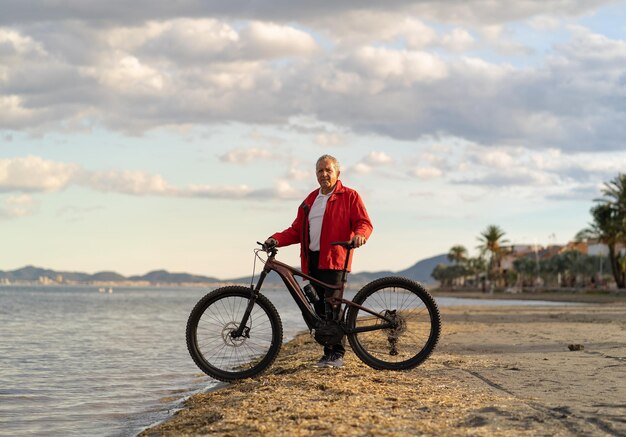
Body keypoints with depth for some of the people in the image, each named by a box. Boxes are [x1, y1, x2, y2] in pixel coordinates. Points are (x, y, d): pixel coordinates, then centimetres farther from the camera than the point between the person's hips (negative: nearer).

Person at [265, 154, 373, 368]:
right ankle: (328, 352, 10)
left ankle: (337, 354, -9)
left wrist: (360, 235, -25)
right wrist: (277, 239, 4)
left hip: (334, 260, -6)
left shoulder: (349, 196, 6)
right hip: (312, 260, 6)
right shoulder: (310, 200, 22)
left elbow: (364, 222, -2)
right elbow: (296, 230, 20)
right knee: (320, 308, 4)